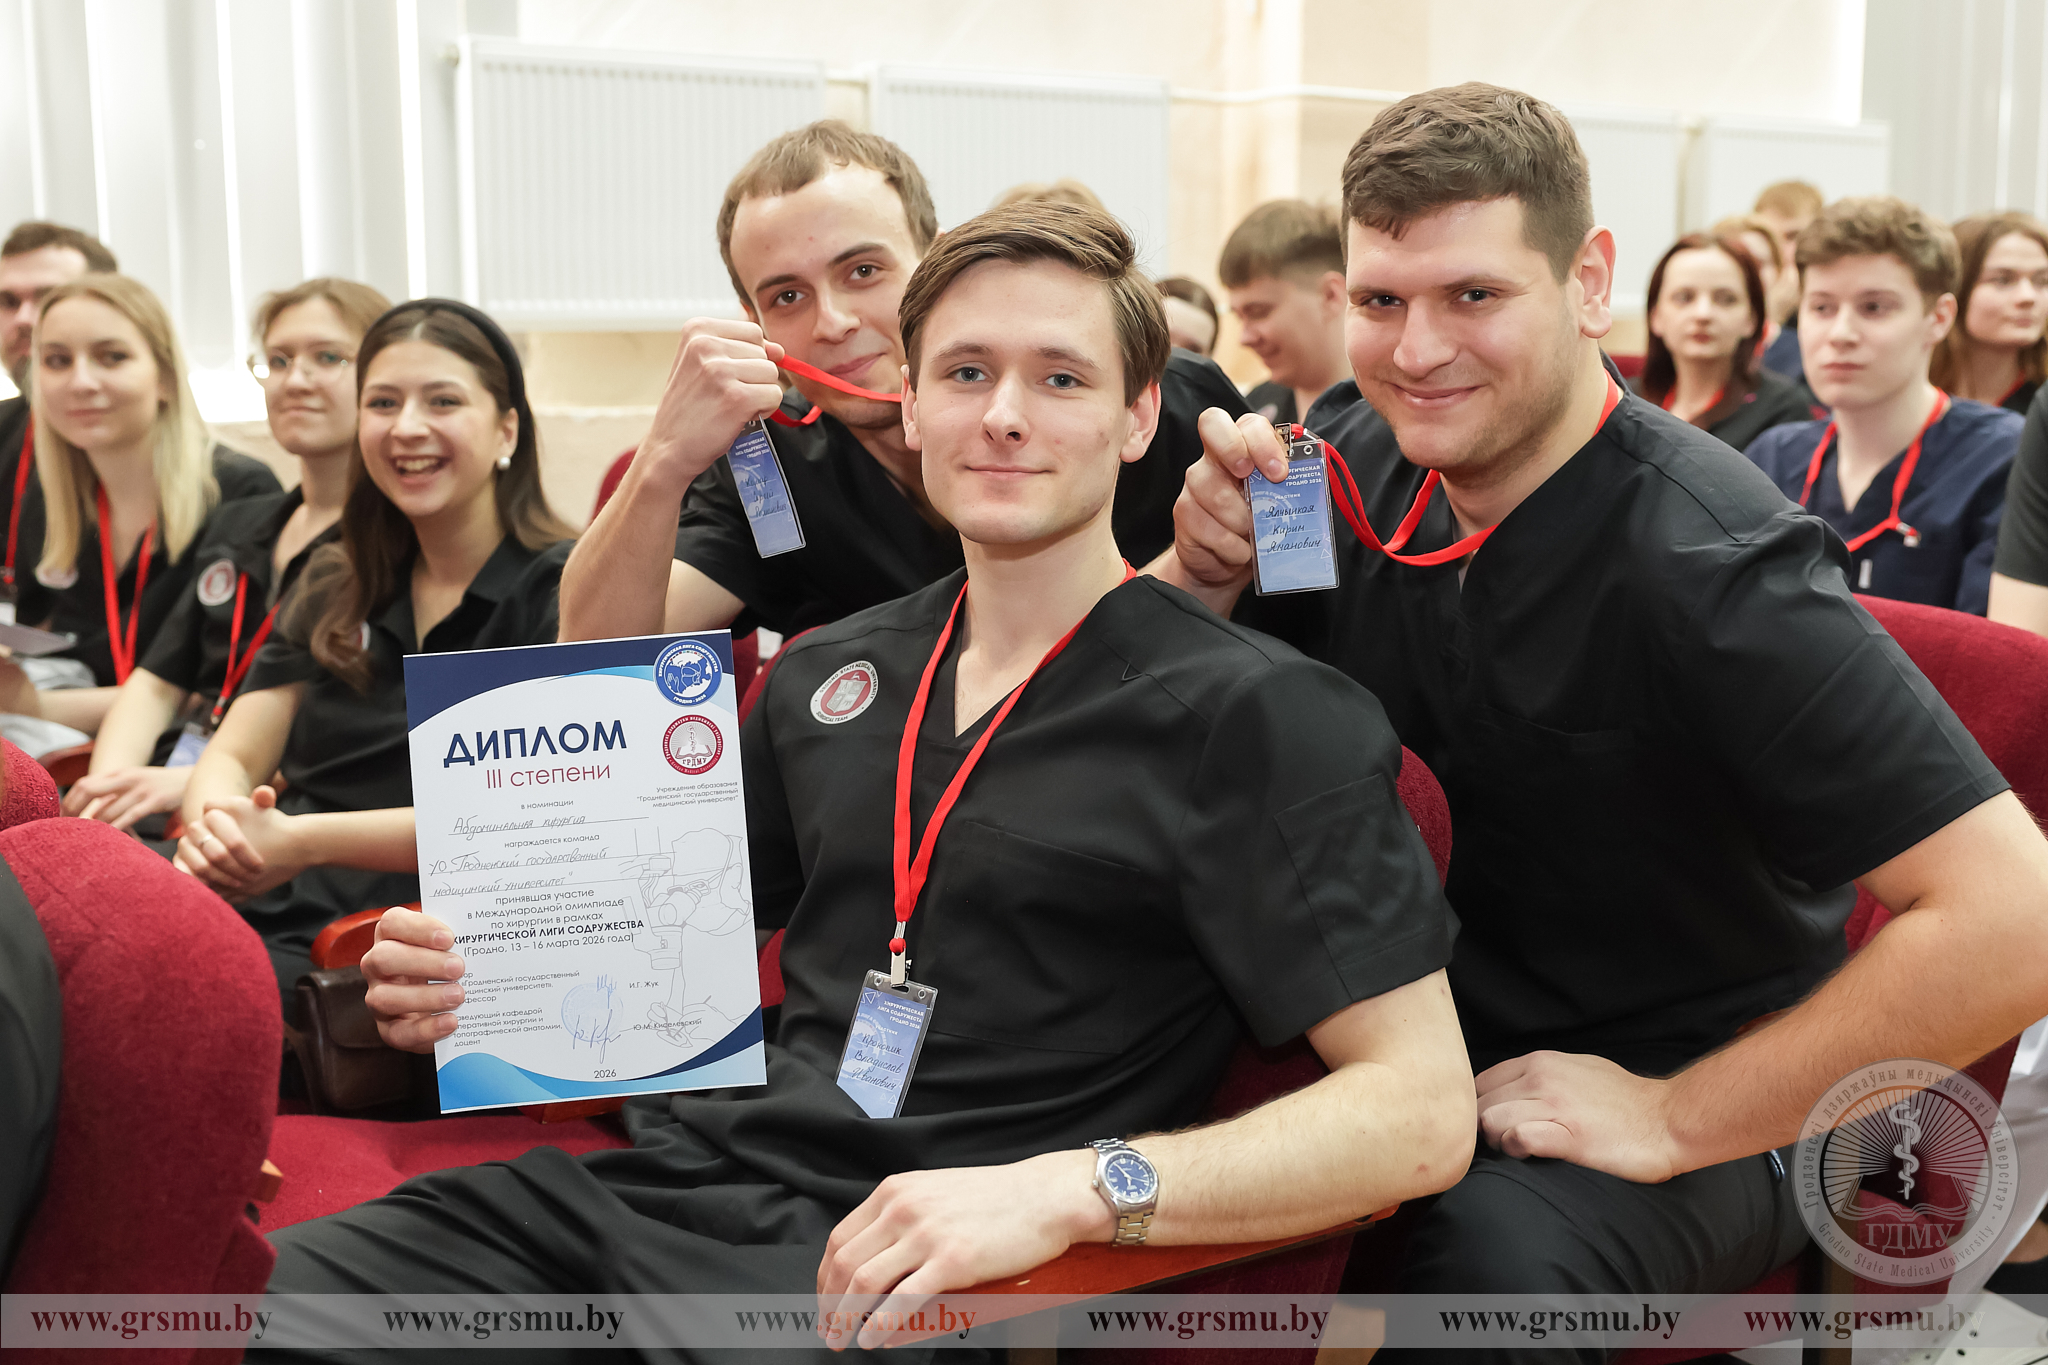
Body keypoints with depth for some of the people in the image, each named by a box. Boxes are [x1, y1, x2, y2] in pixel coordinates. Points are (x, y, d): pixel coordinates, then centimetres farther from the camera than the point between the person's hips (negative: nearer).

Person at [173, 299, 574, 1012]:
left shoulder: (559, 591, -1)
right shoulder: (334, 589, 19)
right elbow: (230, 757, 15)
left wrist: (301, 840, -18)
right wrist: (212, 824, -11)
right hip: (259, 914, 6)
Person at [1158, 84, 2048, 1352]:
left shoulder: (1706, 561, -22)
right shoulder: (1350, 457, -4)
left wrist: (1670, 1122, -19)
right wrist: (1204, 567, -16)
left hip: (1702, 1112, -5)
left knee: (1491, 1250, -35)